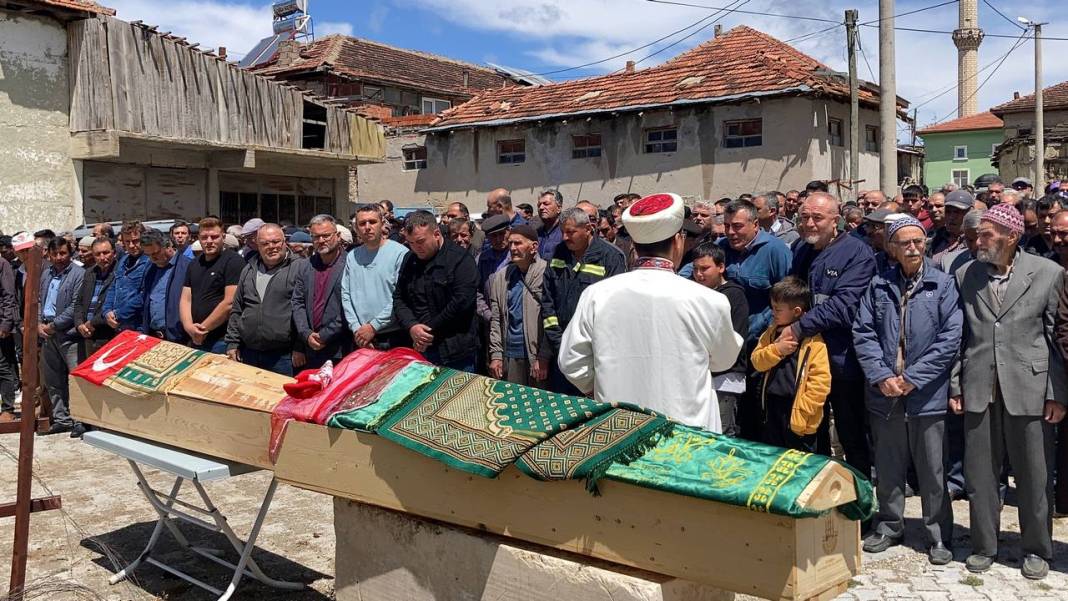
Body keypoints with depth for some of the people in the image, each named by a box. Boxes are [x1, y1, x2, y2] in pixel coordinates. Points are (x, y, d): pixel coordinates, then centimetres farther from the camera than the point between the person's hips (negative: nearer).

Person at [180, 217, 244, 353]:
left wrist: (203, 329, -12)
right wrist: (189, 326, -9)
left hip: (221, 340, -7)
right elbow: (185, 299, 10)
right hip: (195, 339, 7)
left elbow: (230, 303, -17)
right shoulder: (194, 264, 14)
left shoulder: (233, 261, -10)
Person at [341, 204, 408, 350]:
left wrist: (374, 326, -13)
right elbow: (346, 295, 8)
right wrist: (356, 328, -4)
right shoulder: (352, 257, 10)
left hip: (393, 338, -4)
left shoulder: (400, 253, -7)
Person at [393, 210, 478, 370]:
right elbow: (398, 298, 11)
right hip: (419, 350, 6)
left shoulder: (460, 260, -10)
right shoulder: (410, 260, 11)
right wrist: (411, 326, -8)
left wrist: (430, 331, -12)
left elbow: (461, 302, -17)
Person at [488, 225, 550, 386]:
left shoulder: (546, 274, -7)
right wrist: (496, 355, 4)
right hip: (510, 355, 4)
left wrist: (544, 357, -13)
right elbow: (495, 320, 11)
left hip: (539, 356, -4)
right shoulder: (500, 277, 9)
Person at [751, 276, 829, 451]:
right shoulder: (771, 332, 8)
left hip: (798, 416, -6)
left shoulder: (813, 340, -13)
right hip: (771, 411, 6)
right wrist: (776, 350, -14)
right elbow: (757, 361, 4)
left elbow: (821, 380, -17)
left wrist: (802, 411, -19)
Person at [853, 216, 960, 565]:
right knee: (888, 467, 14)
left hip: (927, 393, -3)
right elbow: (863, 333, 1)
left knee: (932, 470, 7)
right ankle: (889, 526, 30)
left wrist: (913, 378, -13)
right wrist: (881, 376, -10)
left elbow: (950, 337, -9)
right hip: (885, 393, 3)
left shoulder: (943, 285, -2)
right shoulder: (879, 286, 6)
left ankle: (938, 535, 21)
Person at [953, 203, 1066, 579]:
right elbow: (958, 335, 8)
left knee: (1033, 476, 8)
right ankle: (983, 546, 23)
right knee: (979, 474, 8)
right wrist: (955, 385, 5)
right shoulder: (966, 275, 5)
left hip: (1029, 389, -2)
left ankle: (1036, 549, 26)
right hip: (979, 390, 2)